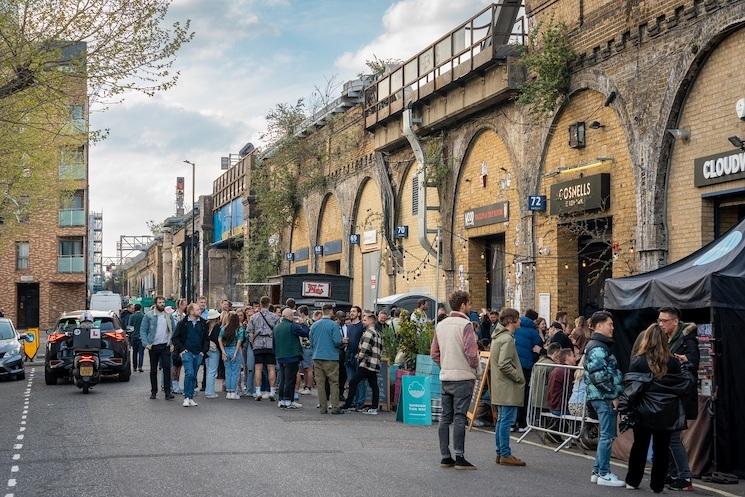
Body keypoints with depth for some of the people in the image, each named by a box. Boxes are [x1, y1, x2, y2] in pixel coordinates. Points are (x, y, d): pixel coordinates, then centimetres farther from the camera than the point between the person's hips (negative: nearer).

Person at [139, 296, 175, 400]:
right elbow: (143, 330, -2)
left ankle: (168, 391, -8)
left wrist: (172, 343, 0)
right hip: (153, 346, -1)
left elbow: (173, 330, 12)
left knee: (167, 368, -9)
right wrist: (146, 343, -12)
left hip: (165, 346, 1)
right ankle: (153, 391, 18)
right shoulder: (149, 315, -1)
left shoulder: (168, 316, 8)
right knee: (153, 369, 9)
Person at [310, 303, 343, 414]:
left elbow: (311, 342, 12)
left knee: (320, 383, 7)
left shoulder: (314, 325, 8)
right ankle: (335, 407, -3)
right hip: (331, 358, -5)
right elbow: (338, 342, -14)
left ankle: (323, 407, 7)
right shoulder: (333, 325, -9)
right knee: (334, 382, 1)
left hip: (317, 357, 5)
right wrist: (341, 344, 8)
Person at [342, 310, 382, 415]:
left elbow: (364, 348, -19)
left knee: (353, 382, -6)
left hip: (366, 363, -10)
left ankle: (347, 405, -4)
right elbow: (380, 348, 21)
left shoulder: (368, 332, -11)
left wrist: (359, 357, -3)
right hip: (375, 363, 10)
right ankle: (374, 408, 5)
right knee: (374, 385, 6)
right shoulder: (377, 333, 18)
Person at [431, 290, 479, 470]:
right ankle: (459, 457, -5)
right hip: (463, 377, -7)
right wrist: (474, 366, -2)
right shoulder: (465, 324, -12)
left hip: (445, 377, 7)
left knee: (445, 417, 9)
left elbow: (434, 352, 12)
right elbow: (471, 352, -19)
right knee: (459, 417, -5)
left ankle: (445, 457, 13)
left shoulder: (441, 325, 10)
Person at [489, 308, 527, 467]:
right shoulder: (507, 339, -16)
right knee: (507, 420, -6)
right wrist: (519, 377, -13)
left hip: (500, 387, 10)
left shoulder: (497, 337, 15)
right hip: (508, 388, -10)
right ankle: (505, 455, -4)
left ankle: (500, 453, 20)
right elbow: (504, 364, -24)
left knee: (502, 419, 15)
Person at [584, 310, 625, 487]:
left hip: (602, 397, 10)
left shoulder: (598, 345, 18)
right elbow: (600, 376, -22)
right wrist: (614, 394, -15)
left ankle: (598, 471, 21)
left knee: (606, 435, 15)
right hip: (604, 397, -10)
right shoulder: (598, 348, -15)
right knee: (607, 436, -5)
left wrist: (614, 393, 17)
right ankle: (604, 474, 0)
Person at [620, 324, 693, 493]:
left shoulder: (638, 360, -11)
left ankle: (632, 481, 19)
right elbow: (684, 384, 1)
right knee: (662, 448, 10)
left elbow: (632, 386, -12)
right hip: (666, 414, 1)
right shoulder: (672, 362, -6)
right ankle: (657, 485, 14)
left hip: (643, 411, -1)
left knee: (640, 446, 12)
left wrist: (625, 406, -6)